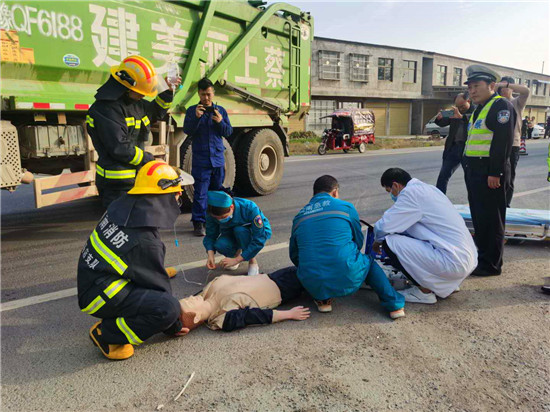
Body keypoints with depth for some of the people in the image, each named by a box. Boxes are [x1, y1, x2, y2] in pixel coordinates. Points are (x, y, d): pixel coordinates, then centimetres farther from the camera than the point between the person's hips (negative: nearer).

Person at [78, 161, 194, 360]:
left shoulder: (122, 207, -3)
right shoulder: (145, 241, -25)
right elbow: (158, 284, -13)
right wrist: (174, 327, 2)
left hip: (89, 281, 9)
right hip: (99, 298, -9)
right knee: (169, 308, -21)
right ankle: (106, 333, -7)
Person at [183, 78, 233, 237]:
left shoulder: (220, 110, 10)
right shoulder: (192, 110, 3)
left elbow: (228, 132, 6)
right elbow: (187, 130, -7)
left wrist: (220, 122, -13)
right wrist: (196, 117, -22)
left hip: (218, 159, 3)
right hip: (200, 159, -3)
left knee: (217, 191, 12)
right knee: (200, 192, -5)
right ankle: (198, 222, 0)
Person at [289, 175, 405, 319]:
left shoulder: (299, 216, 11)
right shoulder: (346, 207, 4)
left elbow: (294, 255, 19)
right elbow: (359, 241, 15)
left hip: (313, 286, 2)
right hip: (347, 280, -2)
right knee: (368, 261, 29)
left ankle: (322, 300, 15)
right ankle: (394, 304, 19)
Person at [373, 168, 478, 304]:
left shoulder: (411, 192, -11)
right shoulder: (426, 188, 17)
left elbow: (383, 227, -14)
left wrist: (377, 241, 6)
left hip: (454, 262, -10)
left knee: (390, 242, -11)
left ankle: (424, 291, 1)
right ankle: (449, 282, 20)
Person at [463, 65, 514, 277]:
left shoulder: (501, 106, -10)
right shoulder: (479, 109, 20)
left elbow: (503, 141, -19)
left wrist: (495, 172, -23)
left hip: (490, 173, -10)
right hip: (475, 171, 10)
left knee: (491, 219, -3)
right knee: (478, 218, 16)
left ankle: (491, 264, 6)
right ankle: (480, 256, 28)